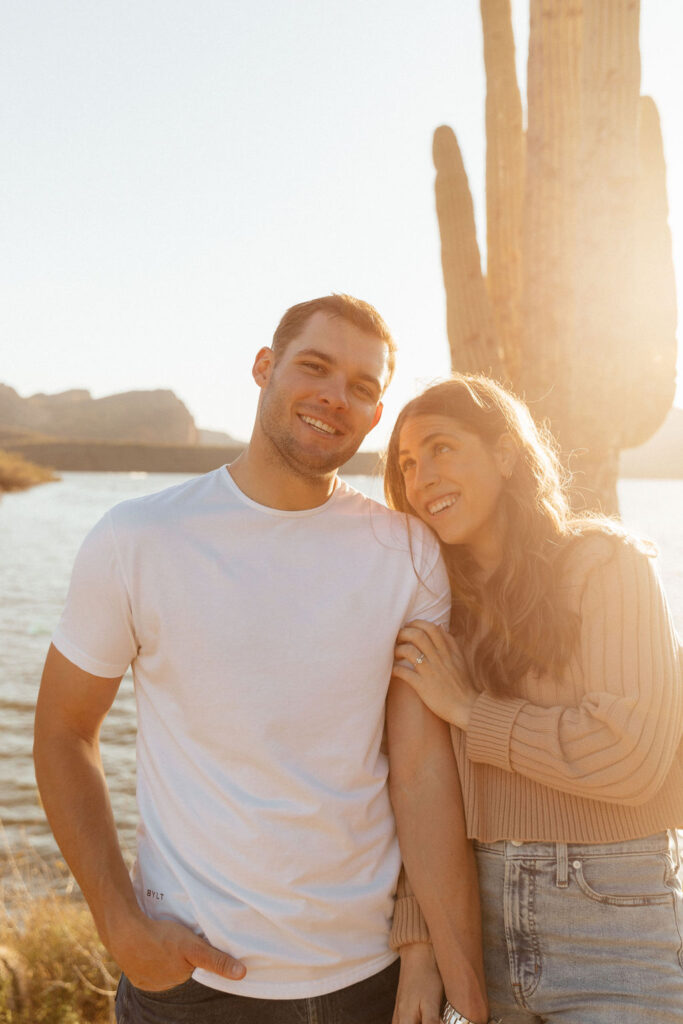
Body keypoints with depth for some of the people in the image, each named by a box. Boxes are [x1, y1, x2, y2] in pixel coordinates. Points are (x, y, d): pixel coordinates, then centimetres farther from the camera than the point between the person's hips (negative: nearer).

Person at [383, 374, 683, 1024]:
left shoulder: (604, 561, -7)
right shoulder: (437, 601, 8)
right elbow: (417, 784, 5)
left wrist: (467, 709, -10)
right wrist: (417, 944, -1)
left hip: (612, 926, -4)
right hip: (477, 915, 4)